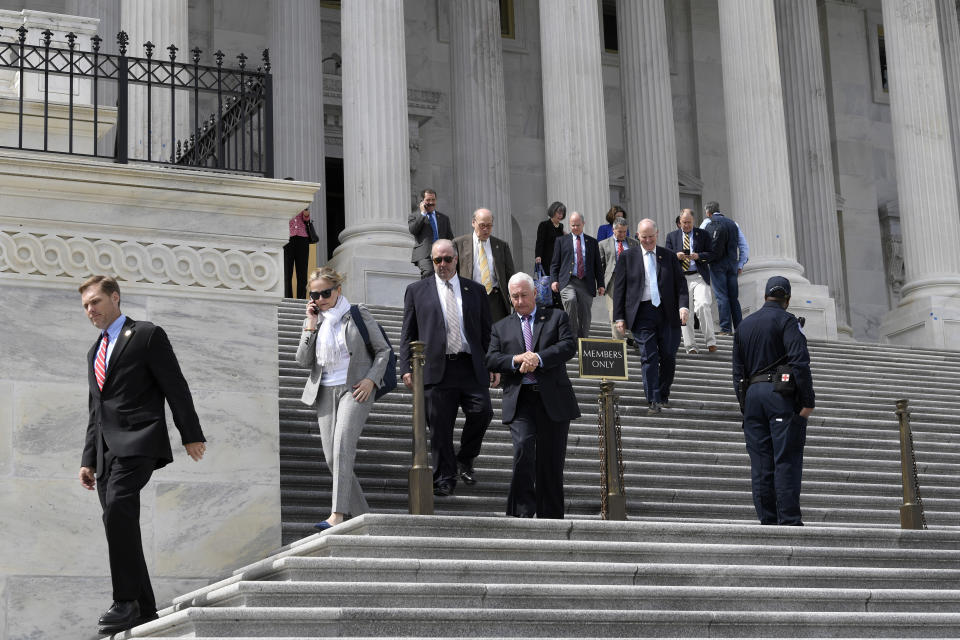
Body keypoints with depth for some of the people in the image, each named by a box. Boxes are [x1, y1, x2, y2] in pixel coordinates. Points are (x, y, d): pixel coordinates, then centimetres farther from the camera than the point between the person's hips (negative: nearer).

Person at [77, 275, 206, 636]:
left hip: (137, 442, -8)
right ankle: (143, 609, 10)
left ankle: (126, 602, -25)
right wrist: (88, 460, 19)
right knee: (119, 522, 3)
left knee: (117, 508, -27)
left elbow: (176, 387, -3)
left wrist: (191, 435, -7)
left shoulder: (147, 335, 2)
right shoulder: (95, 352, 24)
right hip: (106, 449, 8)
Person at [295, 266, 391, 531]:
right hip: (325, 391, 5)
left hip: (355, 389, -5)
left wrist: (371, 379, -9)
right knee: (332, 457, 1)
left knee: (342, 446, -22)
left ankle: (338, 514, -28)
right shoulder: (313, 320, 11)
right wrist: (311, 326, -6)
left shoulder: (357, 315, 1)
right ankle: (360, 514, 13)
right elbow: (304, 361, 2)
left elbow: (383, 350, 5)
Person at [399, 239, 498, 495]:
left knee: (482, 411, -15)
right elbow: (408, 333, 9)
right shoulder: (417, 291, 10)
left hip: (471, 368, 1)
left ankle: (465, 459, 10)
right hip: (436, 369, -1)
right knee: (440, 427, -1)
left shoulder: (476, 290, 14)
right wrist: (406, 367, -1)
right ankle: (445, 479, 9)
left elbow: (487, 332, 15)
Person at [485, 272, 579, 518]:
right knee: (523, 448, -21)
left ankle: (550, 518, 14)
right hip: (519, 400, 0)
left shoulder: (557, 317, 13)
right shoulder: (501, 327, 18)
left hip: (553, 399, 0)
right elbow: (491, 359, 5)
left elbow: (569, 346, -3)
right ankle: (522, 511, -17)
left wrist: (539, 358, -16)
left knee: (551, 461, 3)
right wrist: (516, 359, -13)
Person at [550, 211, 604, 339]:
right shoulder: (561, 240, 12)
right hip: (568, 282, -2)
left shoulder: (592, 242, 16)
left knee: (585, 317, 1)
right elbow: (555, 263, 9)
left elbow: (598, 265, 16)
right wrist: (554, 280, -5)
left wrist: (600, 285, 8)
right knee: (570, 300, -31)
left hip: (586, 284, 2)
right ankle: (571, 336, -24)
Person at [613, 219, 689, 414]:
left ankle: (663, 394, 20)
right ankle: (654, 400, -6)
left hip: (668, 313, 2)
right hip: (642, 314, -2)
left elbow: (680, 283, 9)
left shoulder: (668, 256, 11)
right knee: (649, 357, -6)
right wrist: (619, 317, 0)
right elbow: (619, 288, 6)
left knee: (668, 356, 2)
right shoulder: (628, 258, 7)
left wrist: (683, 305, -7)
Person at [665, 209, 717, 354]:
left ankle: (710, 341, -8)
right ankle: (690, 346, 9)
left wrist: (698, 256, -14)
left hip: (699, 277, -2)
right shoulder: (672, 236, 13)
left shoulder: (703, 234, 9)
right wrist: (676, 256, -12)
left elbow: (711, 254, 4)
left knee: (703, 305, -19)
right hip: (680, 278, 2)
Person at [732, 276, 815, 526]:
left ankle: (767, 520, 6)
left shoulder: (744, 325, 17)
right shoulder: (786, 321, -3)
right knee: (787, 461, -7)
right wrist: (808, 401, -14)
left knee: (760, 463, 6)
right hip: (781, 393, -6)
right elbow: (800, 361, -14)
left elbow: (737, 371, 17)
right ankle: (789, 521, -11)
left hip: (752, 394, 6)